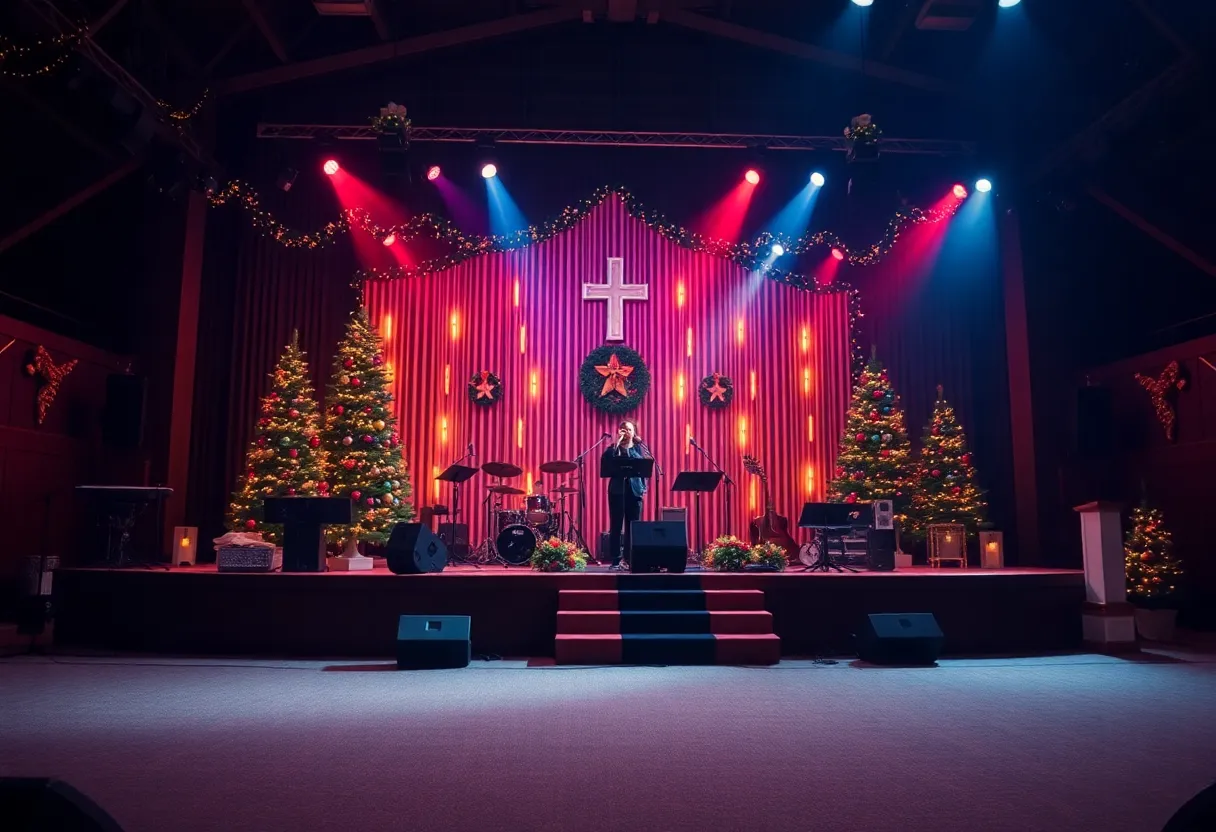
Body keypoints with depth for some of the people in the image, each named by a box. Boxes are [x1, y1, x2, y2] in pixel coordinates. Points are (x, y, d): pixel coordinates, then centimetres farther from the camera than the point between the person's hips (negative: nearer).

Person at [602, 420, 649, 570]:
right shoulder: (614, 448, 6)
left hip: (634, 490, 2)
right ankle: (616, 561, 2)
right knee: (616, 526, -2)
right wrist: (617, 442, -12)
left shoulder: (640, 448, 13)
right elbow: (605, 461, -13)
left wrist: (643, 486, -4)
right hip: (617, 490, -2)